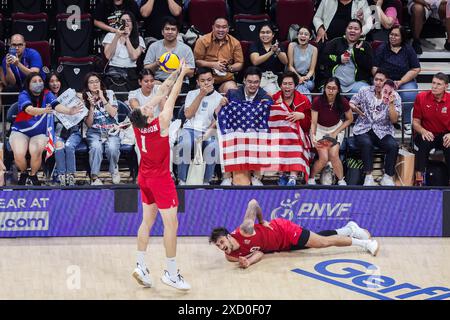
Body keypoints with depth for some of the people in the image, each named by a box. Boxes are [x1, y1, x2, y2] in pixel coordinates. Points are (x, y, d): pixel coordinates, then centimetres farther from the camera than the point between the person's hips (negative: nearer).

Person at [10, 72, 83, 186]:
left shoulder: (46, 94, -4)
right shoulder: (24, 95, -12)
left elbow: (56, 105, -20)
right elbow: (29, 109, -31)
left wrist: (69, 111, -41)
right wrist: (43, 110, -51)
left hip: (39, 133, 2)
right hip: (20, 131, -1)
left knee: (36, 151, -28)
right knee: (19, 153, -26)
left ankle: (33, 175, 1)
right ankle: (23, 173, 8)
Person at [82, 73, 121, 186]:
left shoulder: (109, 94, 6)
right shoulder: (85, 99, 6)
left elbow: (113, 113, -6)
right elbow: (89, 124, 2)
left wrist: (102, 98, -10)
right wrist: (92, 106, -10)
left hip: (111, 130, 0)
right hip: (95, 132, 0)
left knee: (112, 148, -33)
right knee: (96, 147, -36)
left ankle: (114, 169, -1)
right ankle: (94, 176, -26)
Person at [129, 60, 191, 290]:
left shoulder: (137, 124, -8)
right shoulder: (161, 123, -24)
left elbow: (161, 94, 1)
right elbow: (171, 97, -15)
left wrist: (174, 74, 4)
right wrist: (182, 75, -3)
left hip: (145, 177, 7)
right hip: (161, 179, -7)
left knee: (147, 221, 14)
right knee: (171, 223, -3)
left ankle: (141, 265, 12)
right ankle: (171, 273, -3)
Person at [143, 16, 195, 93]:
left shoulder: (186, 49, 6)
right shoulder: (154, 47, 9)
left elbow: (191, 73, 1)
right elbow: (146, 69, 5)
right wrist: (156, 64, -16)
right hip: (158, 80, 1)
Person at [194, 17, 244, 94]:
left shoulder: (235, 43, 10)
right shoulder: (203, 41, 3)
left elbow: (239, 64, 11)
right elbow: (196, 61, -3)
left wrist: (229, 67, -9)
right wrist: (212, 65, -13)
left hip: (226, 80, 2)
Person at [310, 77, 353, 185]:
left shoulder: (343, 102, -18)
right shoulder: (317, 102, -23)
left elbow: (350, 119, -3)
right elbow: (313, 122, -18)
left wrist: (335, 133, -10)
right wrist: (313, 137, -36)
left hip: (336, 129, 1)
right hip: (320, 129, -1)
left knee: (333, 155, -21)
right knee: (324, 158, -17)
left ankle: (341, 181, -2)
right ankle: (311, 179, 8)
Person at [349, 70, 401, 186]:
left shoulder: (395, 97, 1)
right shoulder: (365, 91, 5)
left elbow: (394, 120, -5)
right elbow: (351, 103, 11)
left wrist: (391, 103, -19)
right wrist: (356, 109, -12)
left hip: (382, 132, 1)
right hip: (363, 129, -1)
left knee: (393, 146, -30)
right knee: (366, 143, -35)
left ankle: (387, 177, -16)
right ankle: (368, 176, -26)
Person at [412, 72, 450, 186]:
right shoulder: (421, 97, -4)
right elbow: (415, 122, 0)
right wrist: (423, 131, -21)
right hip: (427, 134, 0)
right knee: (424, 142, -35)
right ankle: (419, 178, -31)